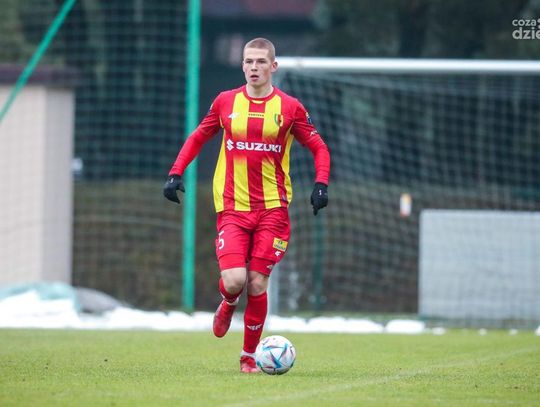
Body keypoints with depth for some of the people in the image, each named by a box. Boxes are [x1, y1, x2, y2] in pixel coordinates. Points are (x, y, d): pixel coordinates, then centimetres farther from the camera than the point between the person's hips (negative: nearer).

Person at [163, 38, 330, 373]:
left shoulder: (289, 108, 1)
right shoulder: (226, 102, 5)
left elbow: (319, 148, 8)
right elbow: (198, 138, 17)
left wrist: (321, 184, -8)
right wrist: (176, 173, 5)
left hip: (272, 207, 0)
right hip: (232, 207, 1)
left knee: (257, 284, -4)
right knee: (234, 280, -15)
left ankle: (249, 355, 12)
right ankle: (228, 304, 23)